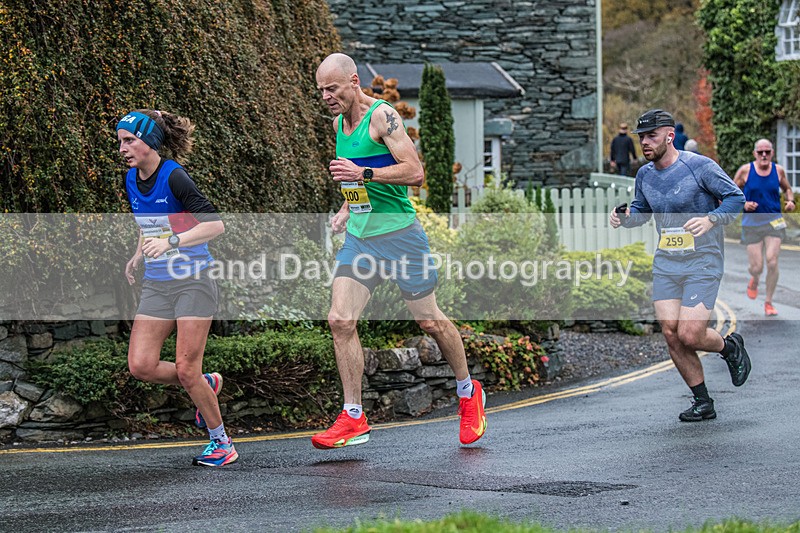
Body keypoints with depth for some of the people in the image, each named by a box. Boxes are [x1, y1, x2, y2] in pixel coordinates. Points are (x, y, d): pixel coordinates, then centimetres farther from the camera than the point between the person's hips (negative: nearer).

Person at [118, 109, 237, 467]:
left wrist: (171, 242, -29)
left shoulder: (173, 177, -16)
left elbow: (215, 225, -21)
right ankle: (207, 384, 21)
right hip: (156, 284, 7)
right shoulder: (131, 180, 7)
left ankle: (221, 442, 10)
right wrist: (138, 255, 11)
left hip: (192, 281, -7)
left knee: (186, 370, -8)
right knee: (141, 366, -5)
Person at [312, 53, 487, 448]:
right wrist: (347, 209, 12)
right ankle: (353, 418, -2)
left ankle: (469, 393, 27)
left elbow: (414, 172, -20)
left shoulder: (382, 116, -13)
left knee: (429, 320, 5)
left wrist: (363, 173, -26)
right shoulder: (339, 123, 11)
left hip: (398, 233, -7)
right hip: (358, 238, 7)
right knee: (340, 321, -7)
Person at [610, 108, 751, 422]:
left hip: (703, 263, -6)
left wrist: (710, 220, -25)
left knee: (690, 335, -14)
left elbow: (736, 198, -8)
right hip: (665, 264, 6)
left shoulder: (700, 166, -11)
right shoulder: (644, 175, 7)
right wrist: (625, 217, -1)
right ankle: (703, 403, 11)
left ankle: (729, 347, 20)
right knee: (671, 335, -4)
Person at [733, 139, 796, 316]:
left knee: (772, 262, -12)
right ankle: (754, 280, 37)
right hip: (752, 222, -1)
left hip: (774, 221, 1)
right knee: (756, 267, -3)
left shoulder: (778, 170, 3)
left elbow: (787, 188, 21)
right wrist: (743, 204, -14)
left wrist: (790, 201, 0)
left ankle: (768, 302, 5)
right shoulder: (745, 170, -4)